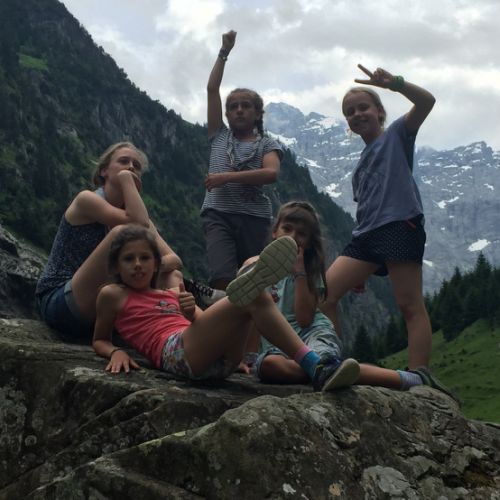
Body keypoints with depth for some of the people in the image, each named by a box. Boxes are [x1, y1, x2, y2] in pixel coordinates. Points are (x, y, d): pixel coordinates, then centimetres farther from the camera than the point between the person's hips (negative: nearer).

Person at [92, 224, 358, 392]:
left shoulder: (173, 295, 31)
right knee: (245, 302, -23)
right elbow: (99, 341, 23)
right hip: (176, 353, -5)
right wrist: (116, 352, 0)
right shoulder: (112, 294, 19)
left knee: (257, 298, -21)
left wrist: (193, 314, -2)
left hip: (221, 359, 5)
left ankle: (314, 367, -37)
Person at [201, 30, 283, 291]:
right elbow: (212, 89, 15)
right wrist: (224, 53, 14)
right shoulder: (219, 135, 18)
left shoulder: (267, 144, 12)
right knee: (222, 279, -20)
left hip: (254, 216, 0)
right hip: (218, 213, 0)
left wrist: (227, 177, -11)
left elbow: (271, 173, -9)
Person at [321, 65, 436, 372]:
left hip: (400, 225, -7)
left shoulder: (397, 135, 10)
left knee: (411, 306, -9)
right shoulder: (361, 165, 27)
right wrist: (361, 271, 18)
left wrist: (394, 83, -26)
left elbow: (426, 102, -7)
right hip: (366, 236, 8)